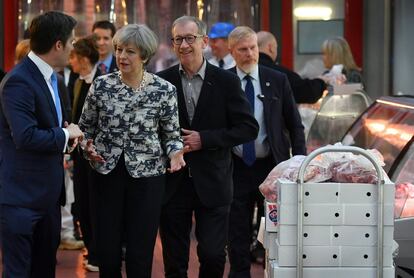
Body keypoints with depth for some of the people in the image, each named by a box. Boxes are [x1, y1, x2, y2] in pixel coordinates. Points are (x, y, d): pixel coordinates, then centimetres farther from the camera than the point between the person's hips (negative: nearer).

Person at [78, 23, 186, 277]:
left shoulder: (164, 90, -5)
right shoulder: (101, 85, -1)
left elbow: (172, 135, 5)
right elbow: (85, 126, 11)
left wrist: (175, 153, -16)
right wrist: (87, 146, -9)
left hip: (147, 176, -1)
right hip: (106, 173, 2)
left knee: (140, 257, 1)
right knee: (107, 254, 3)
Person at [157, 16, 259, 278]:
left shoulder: (226, 81, -2)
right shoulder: (162, 80, 1)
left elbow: (249, 128, -4)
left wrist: (205, 139, -13)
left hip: (212, 184, -1)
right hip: (172, 182, 1)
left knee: (213, 256, -2)